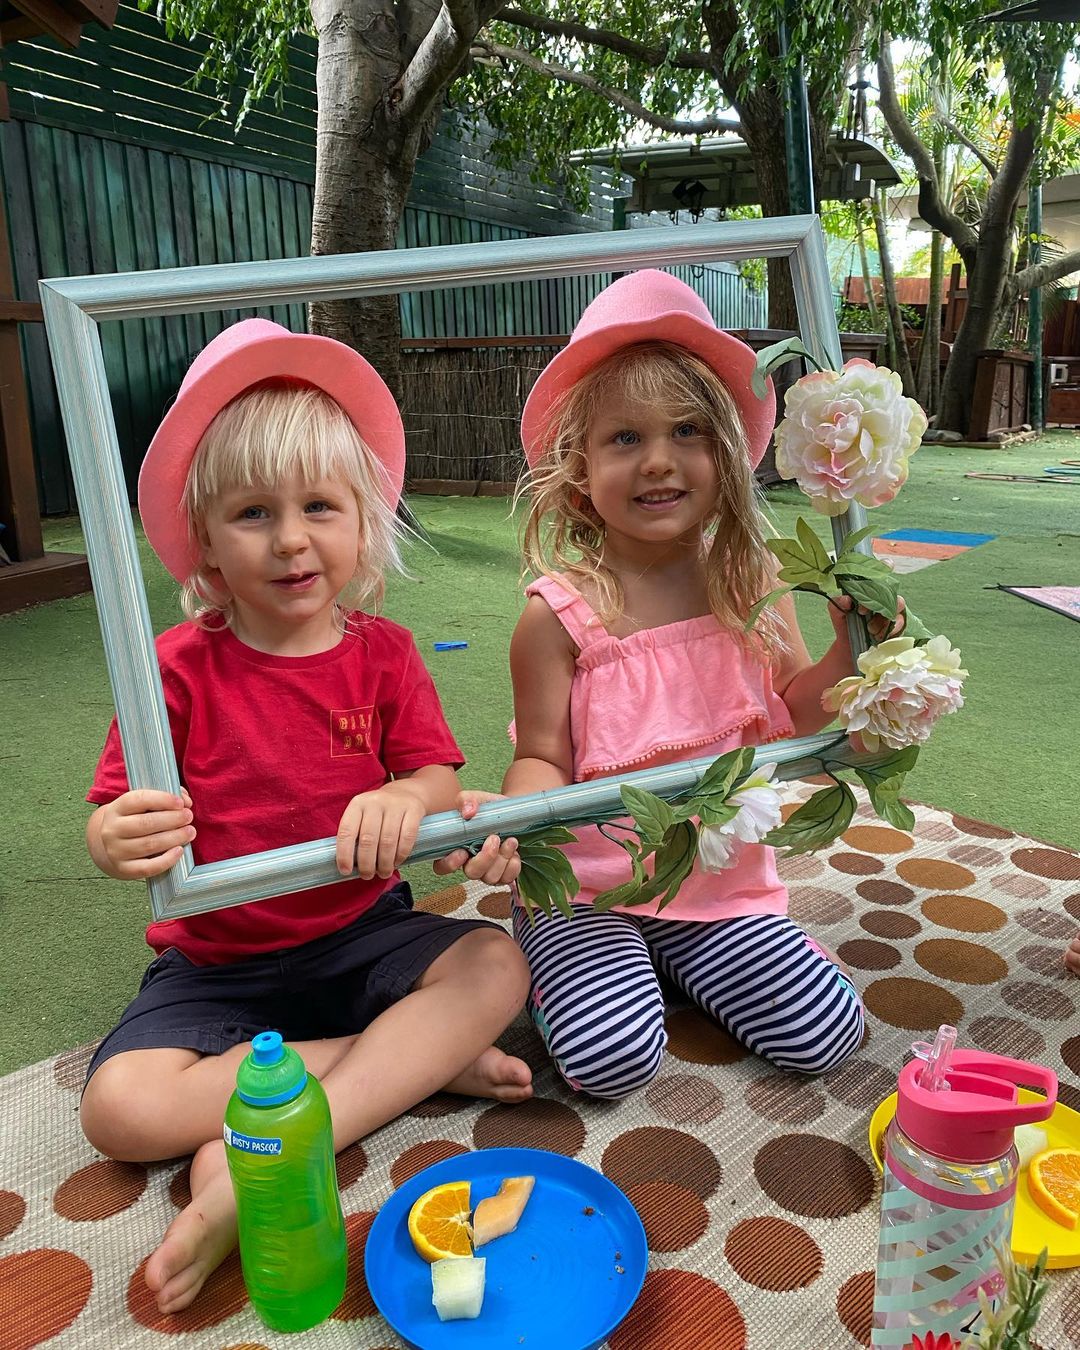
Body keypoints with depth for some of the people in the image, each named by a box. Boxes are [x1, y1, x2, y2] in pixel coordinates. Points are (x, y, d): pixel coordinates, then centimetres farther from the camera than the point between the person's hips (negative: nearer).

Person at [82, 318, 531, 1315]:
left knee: (498, 966, -24)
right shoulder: (180, 668, -10)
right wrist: (119, 842, -35)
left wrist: (404, 801, -33)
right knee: (120, 1106, -24)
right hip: (219, 961, -1)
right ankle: (420, 1065, -17)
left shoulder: (382, 652, -4)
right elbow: (111, 818, -9)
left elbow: (439, 780, -8)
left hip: (365, 933, 1)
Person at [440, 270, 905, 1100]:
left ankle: (676, 959, 21)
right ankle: (553, 966, 16)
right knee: (612, 1061, -18)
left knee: (827, 1034, -3)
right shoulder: (559, 614, -15)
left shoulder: (753, 587, -4)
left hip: (726, 884, 4)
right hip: (589, 890, -3)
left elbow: (793, 714, 5)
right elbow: (545, 760, -12)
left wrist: (852, 649, -13)